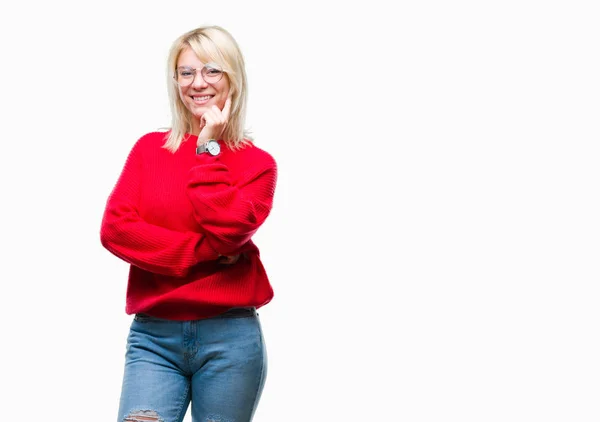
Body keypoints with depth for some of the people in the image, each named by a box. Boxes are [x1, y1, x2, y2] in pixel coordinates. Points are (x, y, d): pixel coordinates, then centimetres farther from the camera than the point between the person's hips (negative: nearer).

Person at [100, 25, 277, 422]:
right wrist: (203, 252, -11)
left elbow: (225, 227, -14)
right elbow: (115, 227, -3)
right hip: (153, 336, 1)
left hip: (229, 338, -1)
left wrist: (208, 148, -7)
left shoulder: (257, 163, 3)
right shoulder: (149, 148, 9)